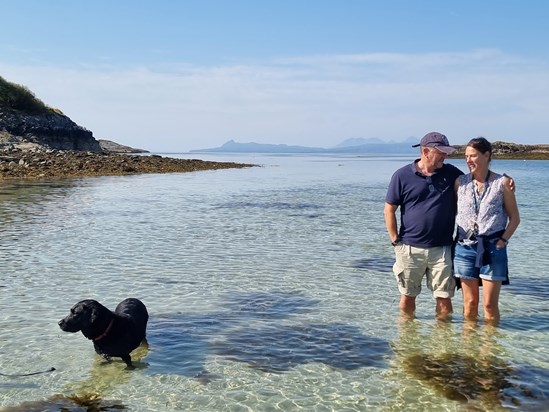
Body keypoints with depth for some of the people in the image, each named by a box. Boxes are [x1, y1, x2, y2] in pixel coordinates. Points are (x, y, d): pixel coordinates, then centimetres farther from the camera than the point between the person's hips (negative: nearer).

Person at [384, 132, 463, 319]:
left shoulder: (452, 173, 3)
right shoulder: (402, 175, -3)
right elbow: (389, 209, 0)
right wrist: (395, 240, -4)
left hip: (442, 248, 1)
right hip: (410, 249, -1)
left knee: (444, 298, 3)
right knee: (407, 297, 11)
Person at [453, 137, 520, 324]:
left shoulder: (502, 182, -1)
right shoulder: (460, 182, 5)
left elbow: (514, 218, 3)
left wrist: (502, 241, -7)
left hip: (493, 248, -2)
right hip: (465, 247, 2)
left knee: (490, 304, 1)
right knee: (470, 302, 8)